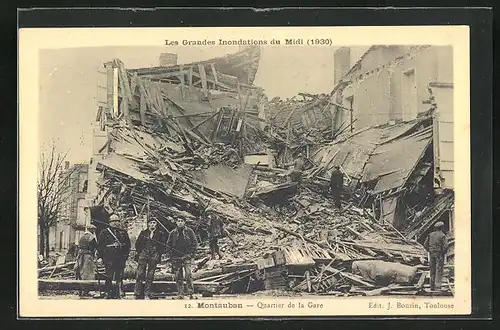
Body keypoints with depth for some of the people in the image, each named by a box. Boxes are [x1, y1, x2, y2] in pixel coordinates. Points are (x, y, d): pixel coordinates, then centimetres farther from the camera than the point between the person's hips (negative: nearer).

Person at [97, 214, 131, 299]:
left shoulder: (123, 232, 13)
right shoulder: (105, 232, 5)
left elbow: (128, 244, 16)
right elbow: (99, 245, 4)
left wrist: (125, 255, 7)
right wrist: (104, 257, -2)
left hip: (121, 259, 2)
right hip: (109, 259, -2)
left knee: (119, 278, 3)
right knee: (109, 278, -3)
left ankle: (118, 295, 10)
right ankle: (108, 294, 3)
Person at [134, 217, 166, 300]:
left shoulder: (160, 234, 11)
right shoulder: (143, 233, 15)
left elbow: (163, 245, 10)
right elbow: (137, 243, 15)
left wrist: (159, 254, -2)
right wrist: (138, 252, 3)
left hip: (154, 256, 0)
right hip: (143, 254, 0)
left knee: (150, 276, 1)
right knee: (140, 273, -9)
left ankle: (147, 294, 5)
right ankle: (138, 293, -6)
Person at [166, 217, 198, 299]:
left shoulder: (189, 231, 4)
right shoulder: (172, 233, 10)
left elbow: (195, 243, 5)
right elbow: (168, 245, 15)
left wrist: (191, 253, -4)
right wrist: (171, 255, 4)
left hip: (187, 256, -3)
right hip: (176, 258, 3)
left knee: (188, 274, -16)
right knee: (178, 276, 3)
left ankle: (191, 292, -9)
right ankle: (180, 294, 10)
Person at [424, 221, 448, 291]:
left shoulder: (430, 235, 6)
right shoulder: (443, 235, -9)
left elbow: (425, 244, 5)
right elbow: (445, 246, -17)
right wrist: (444, 253, -1)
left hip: (432, 254, 5)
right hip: (439, 254, -5)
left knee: (432, 270, 10)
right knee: (439, 270, -2)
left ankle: (432, 286, 12)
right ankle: (437, 285, -10)